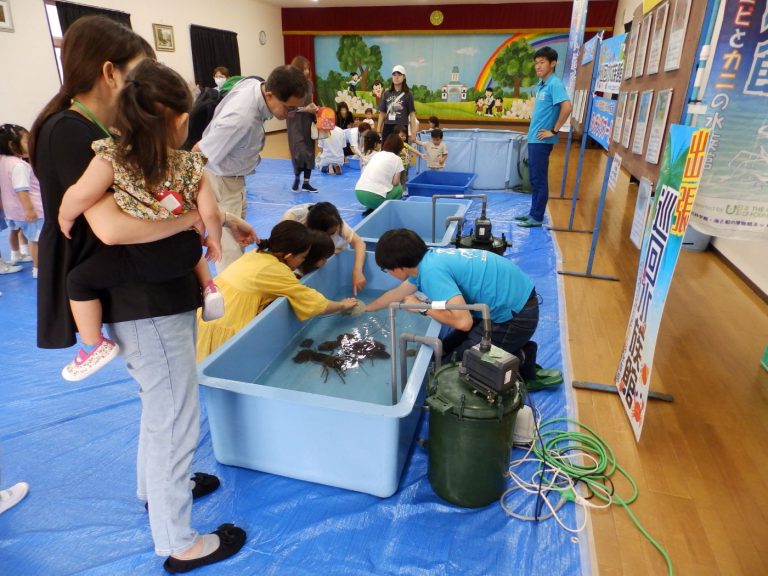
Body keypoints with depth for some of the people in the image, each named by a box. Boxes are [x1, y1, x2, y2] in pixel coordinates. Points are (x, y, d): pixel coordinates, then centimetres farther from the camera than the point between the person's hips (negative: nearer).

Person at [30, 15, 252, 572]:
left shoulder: (100, 131, 10)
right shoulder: (70, 133, -19)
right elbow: (111, 226, -31)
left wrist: (221, 219, 9)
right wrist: (196, 216, -20)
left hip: (158, 291, 10)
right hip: (142, 300, -10)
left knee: (160, 407, 26)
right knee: (175, 417, 3)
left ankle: (156, 485, 49)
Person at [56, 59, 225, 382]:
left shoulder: (112, 156, -13)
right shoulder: (190, 165, -5)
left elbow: (81, 195, -23)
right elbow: (210, 215, -7)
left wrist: (64, 220, -2)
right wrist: (213, 241, 13)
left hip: (141, 260, -4)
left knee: (78, 278, 13)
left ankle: (94, 346, 17)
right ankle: (209, 289, 26)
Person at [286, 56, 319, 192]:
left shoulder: (309, 83, 7)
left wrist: (314, 107, -1)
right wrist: (305, 109, -21)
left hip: (308, 121, 6)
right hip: (295, 122, -6)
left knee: (309, 151, 5)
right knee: (300, 151, -10)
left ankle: (306, 183, 13)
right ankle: (296, 178, 14)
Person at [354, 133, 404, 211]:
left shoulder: (376, 154, 22)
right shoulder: (397, 159, 5)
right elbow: (395, 182, 4)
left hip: (358, 193, 6)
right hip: (374, 197, -6)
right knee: (399, 189, 22)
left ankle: (371, 209, 14)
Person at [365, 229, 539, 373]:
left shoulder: (431, 271, -26)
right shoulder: (426, 261, 4)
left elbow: (463, 321, -34)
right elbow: (396, 294, 23)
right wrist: (364, 308, 37)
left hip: (515, 315, -9)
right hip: (510, 302, 9)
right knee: (447, 350, 18)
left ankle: (519, 360, 6)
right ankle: (516, 344, 19)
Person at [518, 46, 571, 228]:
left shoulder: (555, 84, -13)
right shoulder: (541, 84, 14)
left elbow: (567, 107, -24)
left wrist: (554, 131, -17)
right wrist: (533, 131, 15)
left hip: (542, 140, -9)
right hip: (534, 138, 9)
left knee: (540, 180, -3)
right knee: (535, 179, 13)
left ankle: (537, 217, 4)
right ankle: (533, 213, 22)